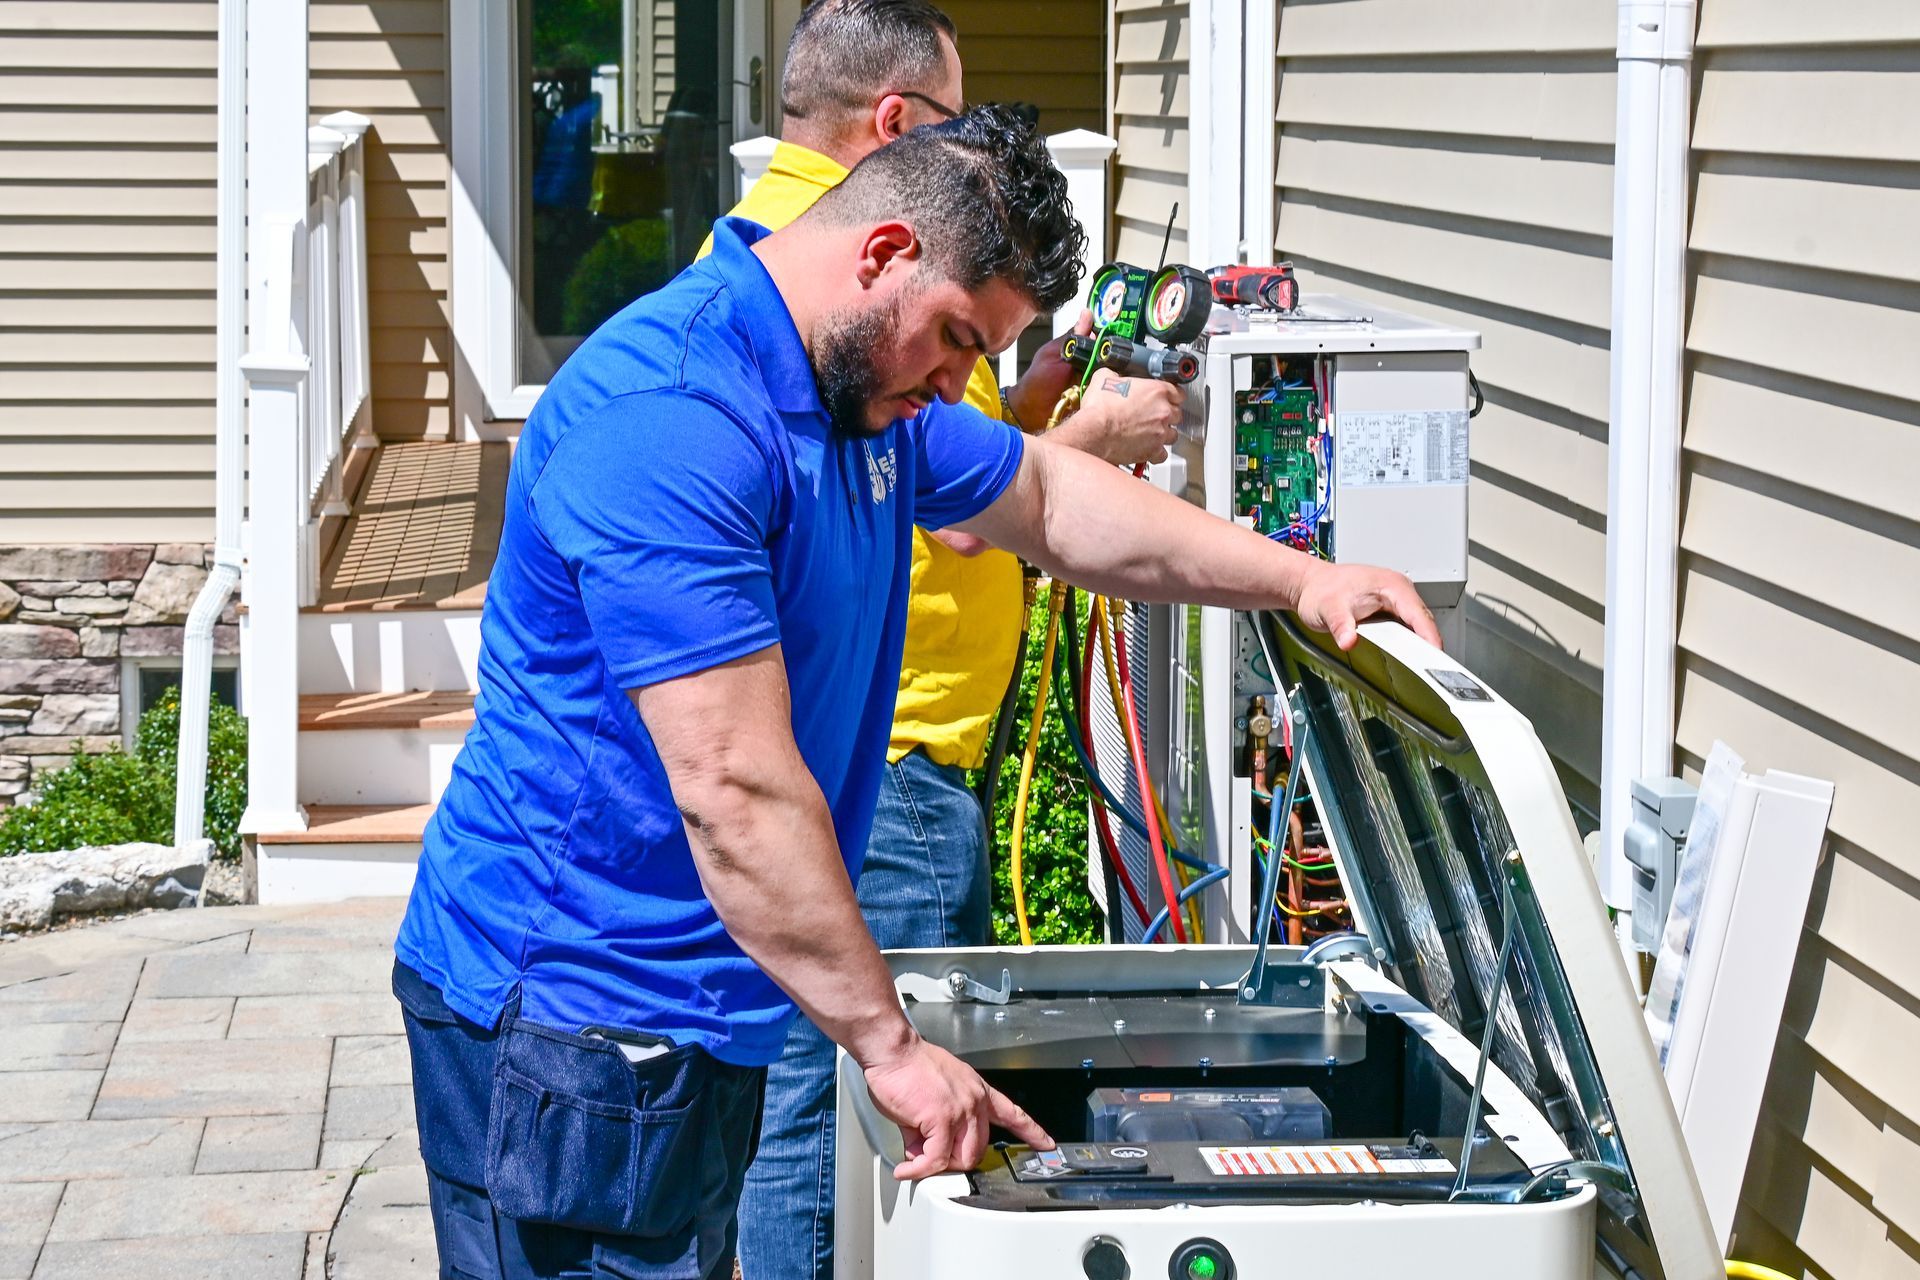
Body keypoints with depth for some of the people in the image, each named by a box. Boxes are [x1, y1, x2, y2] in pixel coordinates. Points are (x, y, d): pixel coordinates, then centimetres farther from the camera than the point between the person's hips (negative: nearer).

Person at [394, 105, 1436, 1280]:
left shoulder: (869, 390, 10)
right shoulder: (671, 419, -24)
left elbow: (1046, 499, 27)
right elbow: (738, 790, -27)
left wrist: (1298, 580, 19)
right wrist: (890, 1044, -24)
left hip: (688, 1016, 10)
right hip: (575, 1011, -10)